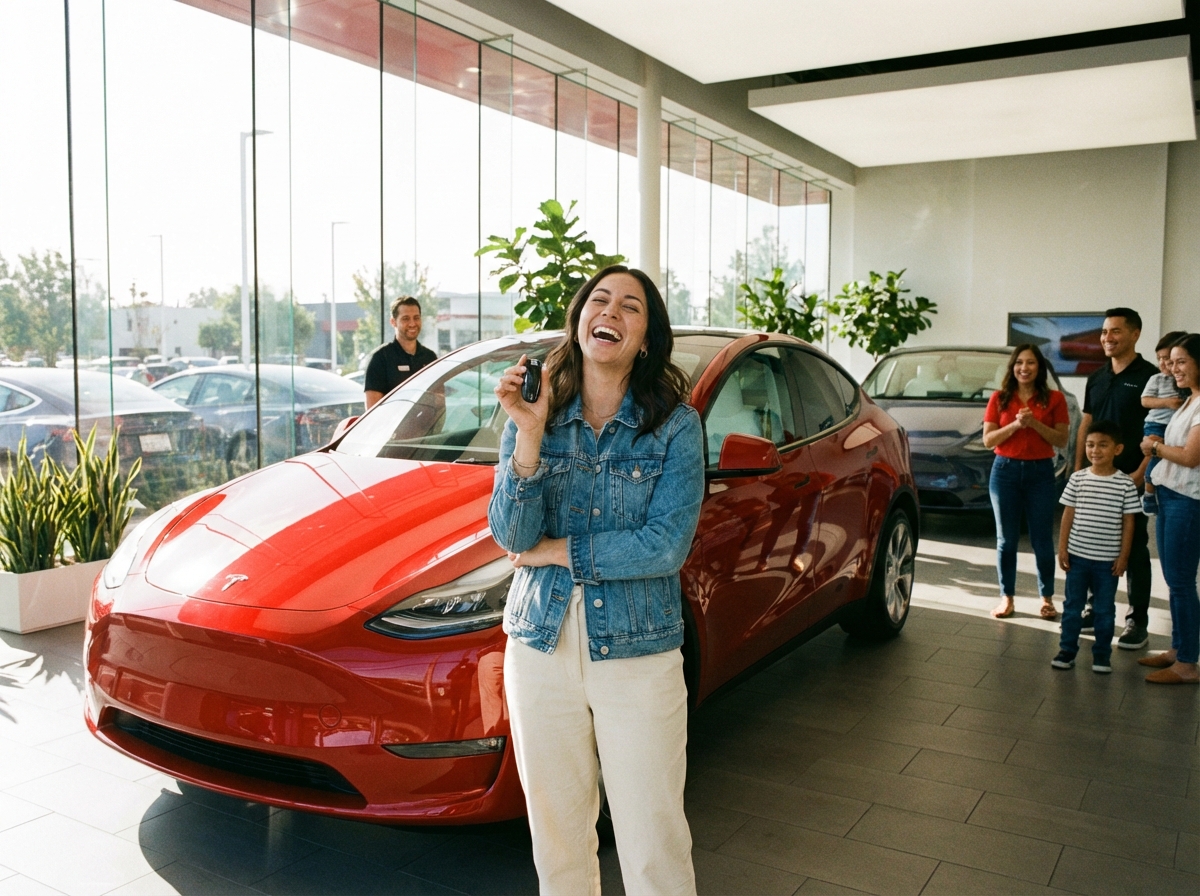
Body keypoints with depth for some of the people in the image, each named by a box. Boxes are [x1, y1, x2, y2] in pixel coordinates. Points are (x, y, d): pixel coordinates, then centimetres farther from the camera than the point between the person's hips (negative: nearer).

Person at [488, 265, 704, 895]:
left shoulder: (675, 425, -5)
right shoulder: (534, 415, 1)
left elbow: (666, 547, -15)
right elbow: (511, 534, -9)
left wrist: (555, 550, -11)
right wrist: (529, 434, -21)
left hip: (637, 652, -2)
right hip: (540, 647, 3)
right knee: (557, 837, 16)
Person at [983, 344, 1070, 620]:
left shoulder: (1054, 399, 1)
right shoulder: (999, 398, 4)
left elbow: (1062, 440, -2)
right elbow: (988, 440, 0)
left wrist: (1035, 423, -16)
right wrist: (1015, 424, -15)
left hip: (1040, 472, -1)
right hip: (1005, 470, 1)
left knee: (1042, 540, 2)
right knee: (1006, 539, 6)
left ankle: (1047, 598, 15)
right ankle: (1006, 597, 14)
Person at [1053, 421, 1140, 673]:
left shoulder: (1126, 483, -5)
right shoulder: (1078, 478, -2)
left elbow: (1128, 522, -1)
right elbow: (1068, 514, 2)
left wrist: (1123, 556, -3)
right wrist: (1062, 548, -1)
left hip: (1108, 560, -1)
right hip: (1077, 555, 1)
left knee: (1104, 609, 9)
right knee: (1072, 605, 9)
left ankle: (1102, 654, 22)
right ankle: (1067, 650, 20)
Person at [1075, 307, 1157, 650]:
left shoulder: (1149, 376, -8)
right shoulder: (1096, 379, 12)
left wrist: (1141, 472, -18)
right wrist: (1078, 466, 8)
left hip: (1131, 477, -6)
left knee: (1134, 548, 0)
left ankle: (1138, 621, 7)